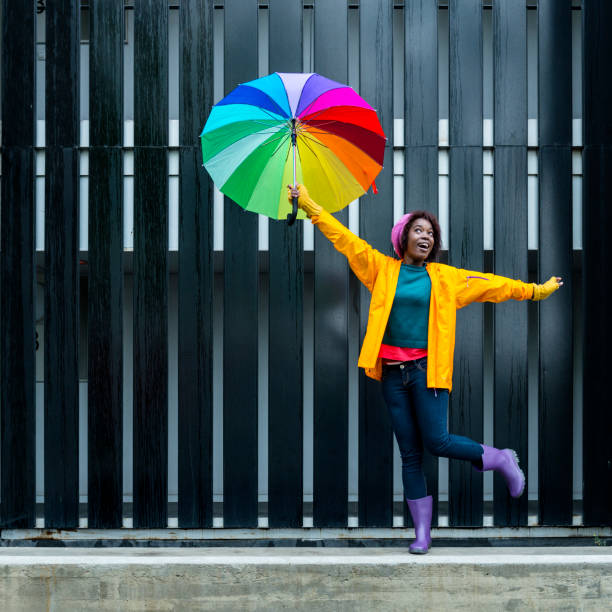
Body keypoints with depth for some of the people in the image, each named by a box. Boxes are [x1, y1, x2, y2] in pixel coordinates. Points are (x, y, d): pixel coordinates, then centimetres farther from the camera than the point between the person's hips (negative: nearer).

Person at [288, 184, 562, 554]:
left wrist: (535, 290, 13)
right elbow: (345, 240, 5)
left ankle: (502, 459, 18)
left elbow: (492, 285, 11)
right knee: (410, 453, 5)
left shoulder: (447, 277, 8)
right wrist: (311, 207, 1)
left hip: (427, 368, -1)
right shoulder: (383, 269, 7)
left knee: (436, 442, -10)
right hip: (393, 371, 2)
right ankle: (422, 532, 14)